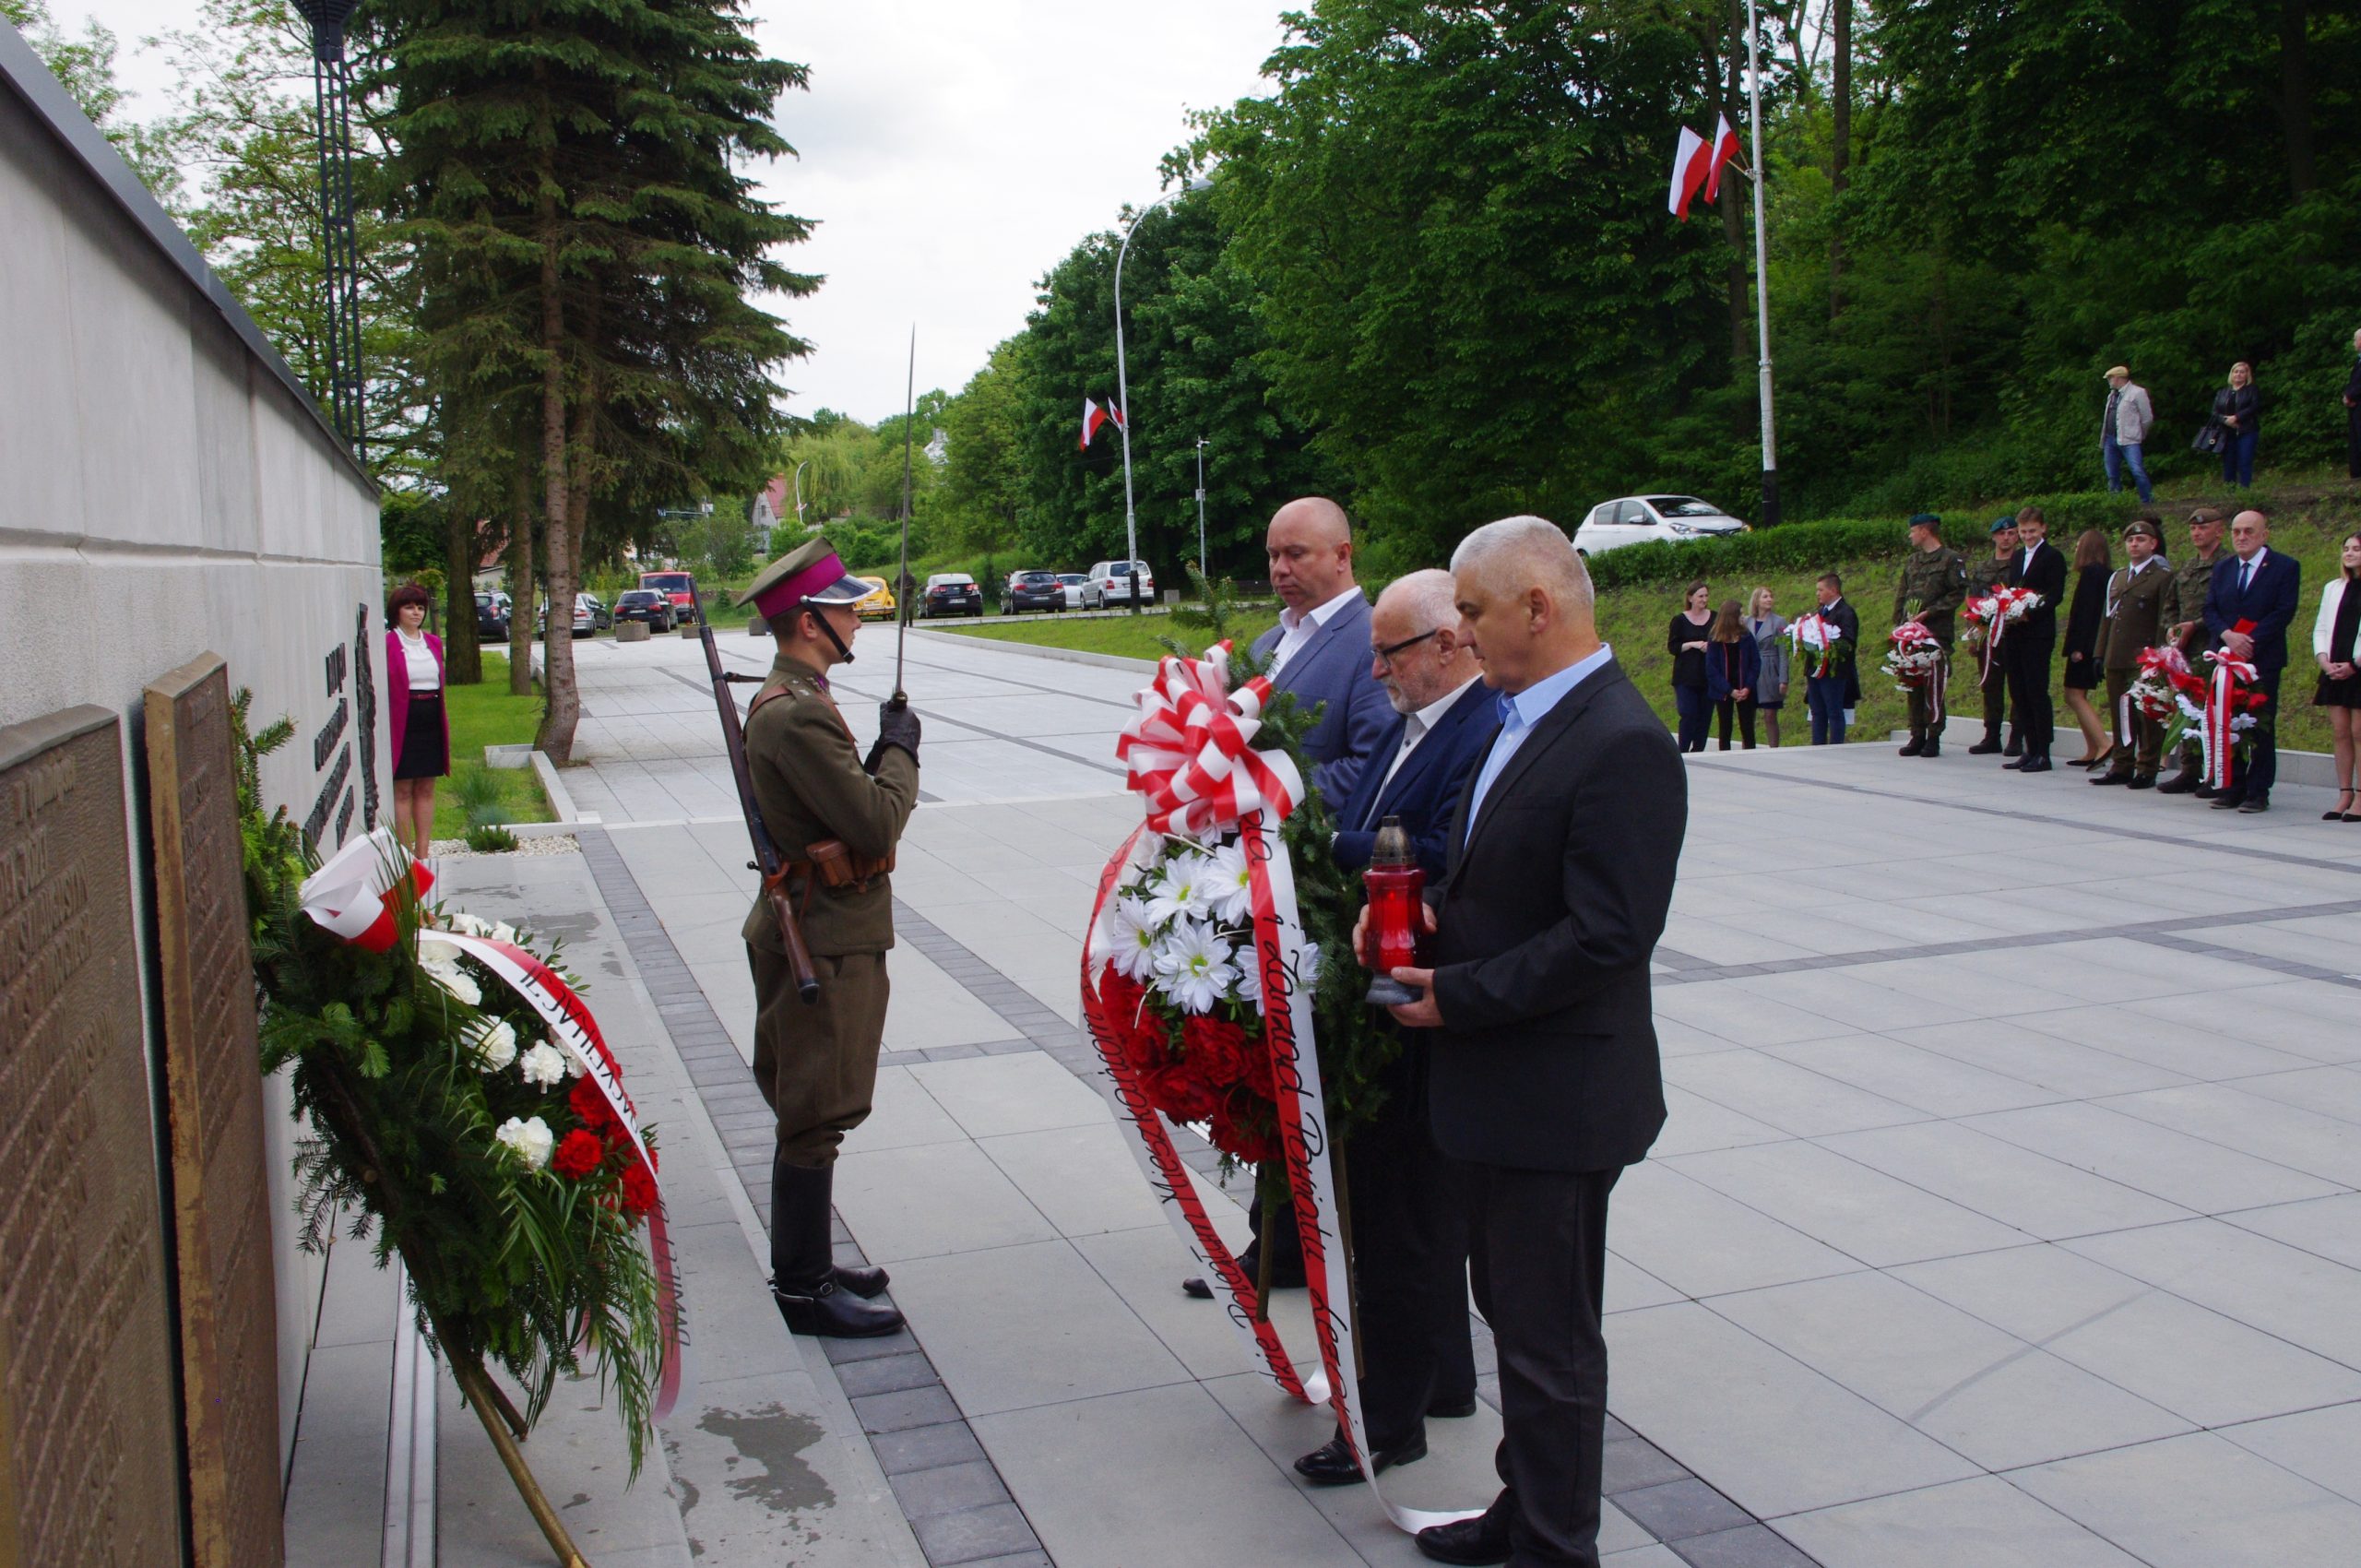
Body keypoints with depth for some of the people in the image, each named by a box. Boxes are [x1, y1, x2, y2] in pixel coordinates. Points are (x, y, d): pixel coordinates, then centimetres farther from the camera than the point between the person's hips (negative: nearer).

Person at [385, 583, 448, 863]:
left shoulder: (434, 642, 12)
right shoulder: (387, 643, -6)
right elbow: (382, 688, -8)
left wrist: (444, 722, 11)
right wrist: (387, 724, -14)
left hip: (431, 721, 6)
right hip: (402, 722, -6)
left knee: (426, 788, 9)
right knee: (402, 790, -1)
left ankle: (423, 853, 14)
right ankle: (406, 855, 4)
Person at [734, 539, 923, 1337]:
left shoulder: (786, 701, 13)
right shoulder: (797, 714, -22)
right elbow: (876, 824, -24)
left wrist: (882, 759, 2)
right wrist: (900, 751, -9)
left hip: (810, 933, 11)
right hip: (825, 943, -11)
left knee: (809, 1113, 19)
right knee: (817, 1115, -1)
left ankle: (804, 1264, 31)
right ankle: (806, 1289, 9)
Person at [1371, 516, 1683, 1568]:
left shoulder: (1622, 746, -22)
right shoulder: (1524, 717, 8)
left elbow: (1608, 937, -25)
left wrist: (1456, 998, -18)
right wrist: (1434, 909, -2)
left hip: (1557, 1099, -10)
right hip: (1502, 1085, 10)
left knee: (1550, 1341, 6)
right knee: (1512, 1313, 22)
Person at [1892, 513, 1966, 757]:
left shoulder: (1951, 560, -1)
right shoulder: (1911, 561, 19)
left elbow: (1958, 594, -8)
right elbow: (1900, 595, 20)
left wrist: (1929, 612, -14)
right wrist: (1899, 623, 9)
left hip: (1937, 633, -6)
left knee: (1934, 687, -7)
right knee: (1913, 686, 6)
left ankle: (1933, 739, -2)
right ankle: (1917, 736, 11)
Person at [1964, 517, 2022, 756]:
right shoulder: (1980, 569, 15)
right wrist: (1972, 636, 7)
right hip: (1987, 635, 4)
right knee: (1990, 687, 7)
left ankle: (2017, 739, 1)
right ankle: (1992, 737, 13)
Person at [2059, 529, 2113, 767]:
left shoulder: (2091, 573, -12)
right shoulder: (2108, 574, 14)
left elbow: (2084, 611, -18)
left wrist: (2077, 647, -19)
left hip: (2087, 645, -9)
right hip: (2098, 646, 9)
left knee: (2075, 696, -8)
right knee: (2078, 696, 12)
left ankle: (2103, 745, -16)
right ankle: (2092, 752, 11)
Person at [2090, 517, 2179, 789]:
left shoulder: (2163, 578, 0)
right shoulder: (2116, 578, 21)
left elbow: (2168, 616, -7)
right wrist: (2101, 653, 13)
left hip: (2145, 660, -6)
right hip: (2116, 660, 6)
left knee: (2147, 716, -4)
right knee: (2119, 716, 8)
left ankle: (2147, 770, 0)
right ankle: (2121, 767, 14)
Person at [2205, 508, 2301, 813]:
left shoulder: (2285, 567, -1)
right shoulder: (2222, 569, 14)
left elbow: (2284, 612, -9)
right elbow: (2210, 610, 8)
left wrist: (2249, 641, -17)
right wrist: (2228, 636, -11)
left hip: (2263, 659, -4)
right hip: (2227, 659, 4)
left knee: (2261, 727, -1)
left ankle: (2258, 792, 2)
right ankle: (2232, 788, 10)